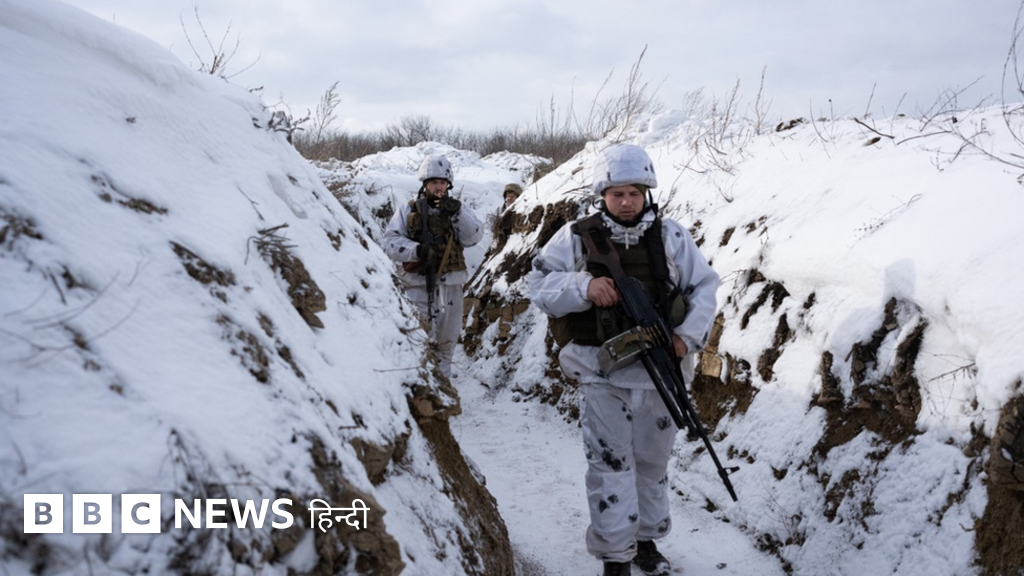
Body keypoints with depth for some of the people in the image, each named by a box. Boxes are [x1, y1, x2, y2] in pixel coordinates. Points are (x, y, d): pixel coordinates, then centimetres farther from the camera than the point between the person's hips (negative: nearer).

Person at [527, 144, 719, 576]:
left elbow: (704, 285, 4)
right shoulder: (577, 237, -4)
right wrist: (583, 286, -23)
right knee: (611, 463, 1)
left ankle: (646, 540, 37)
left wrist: (689, 335, -11)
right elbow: (539, 283, -5)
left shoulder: (670, 236, -1)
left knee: (653, 460, 17)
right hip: (604, 374, -2)